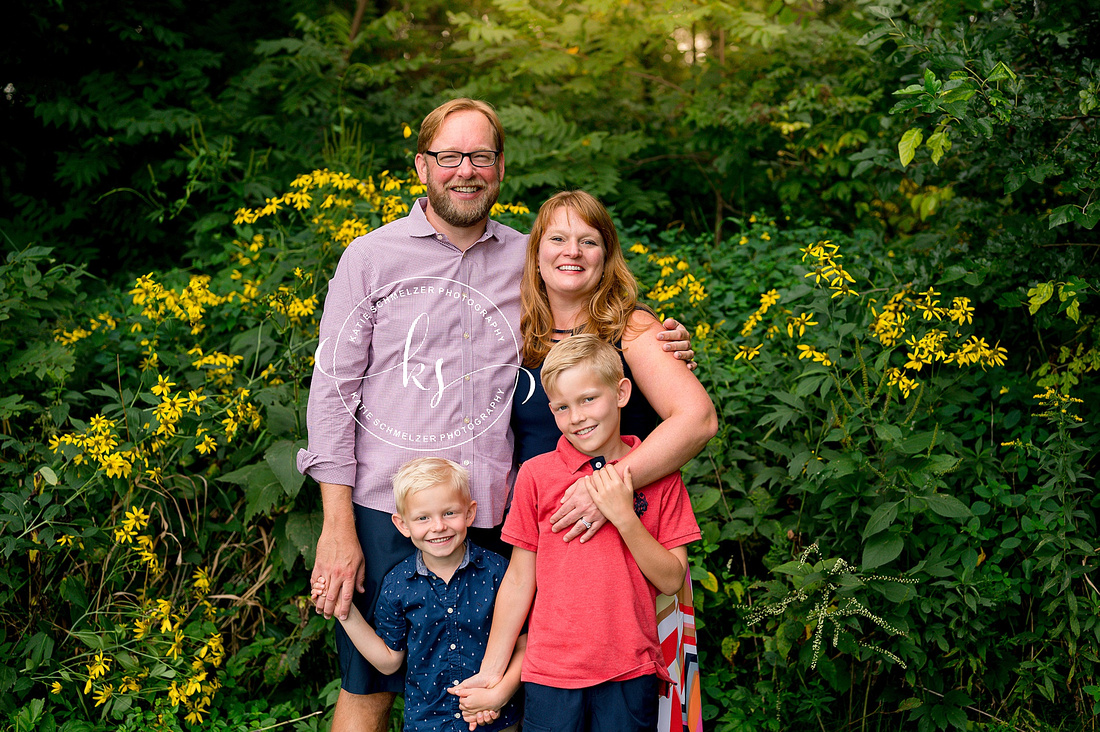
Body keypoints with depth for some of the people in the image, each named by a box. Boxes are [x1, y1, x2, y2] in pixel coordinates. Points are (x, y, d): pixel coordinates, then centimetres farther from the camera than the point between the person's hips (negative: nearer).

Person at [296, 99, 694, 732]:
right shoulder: (372, 258, 2)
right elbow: (333, 391, -1)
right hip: (387, 513, -2)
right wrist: (338, 528, -7)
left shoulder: (528, 260, 10)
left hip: (493, 516, 2)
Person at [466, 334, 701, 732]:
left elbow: (671, 580, -1)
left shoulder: (658, 474, 1)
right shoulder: (536, 475, 0)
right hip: (551, 672, 0)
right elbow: (519, 579, 4)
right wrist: (491, 670, 5)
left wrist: (624, 517, -13)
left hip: (631, 674, 0)